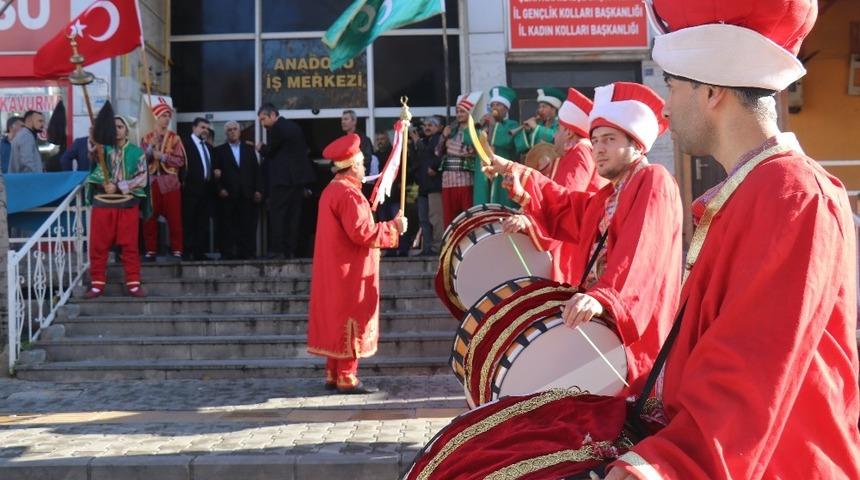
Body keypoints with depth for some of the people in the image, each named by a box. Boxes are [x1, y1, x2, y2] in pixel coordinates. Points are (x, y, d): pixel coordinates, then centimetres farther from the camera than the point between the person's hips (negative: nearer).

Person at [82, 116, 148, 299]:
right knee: (98, 245, 2)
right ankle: (97, 284, 10)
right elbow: (93, 156, -17)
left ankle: (133, 283, 8)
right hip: (102, 203, 1)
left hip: (128, 204, -1)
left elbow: (142, 179, -3)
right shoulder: (103, 147, 6)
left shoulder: (136, 152, 5)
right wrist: (93, 140, -37)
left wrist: (118, 186, -14)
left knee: (129, 245, 2)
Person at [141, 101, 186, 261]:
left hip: (170, 182, -1)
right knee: (150, 218, 3)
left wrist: (162, 156, -13)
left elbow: (180, 161, -5)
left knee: (174, 218, 0)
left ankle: (177, 250, 6)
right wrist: (151, 147, -13)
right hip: (151, 182, 2)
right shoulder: (147, 138, 7)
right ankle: (151, 250, 10)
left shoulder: (175, 138, 3)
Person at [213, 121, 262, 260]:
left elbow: (256, 171, 11)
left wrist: (258, 190, 1)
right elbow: (216, 172, 3)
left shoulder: (249, 149, 16)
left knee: (248, 226, -2)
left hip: (247, 195, 2)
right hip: (228, 195, -2)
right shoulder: (219, 150, 10)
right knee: (227, 226, -2)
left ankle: (246, 252, 1)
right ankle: (228, 253, 1)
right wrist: (220, 189, -9)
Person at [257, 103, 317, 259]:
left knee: (277, 214, -4)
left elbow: (269, 152, -10)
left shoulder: (275, 129, -10)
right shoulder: (294, 126, 15)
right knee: (293, 215, 7)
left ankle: (277, 250, -7)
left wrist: (261, 148, 14)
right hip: (298, 178, 8)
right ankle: (290, 251, 8)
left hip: (282, 179, -8)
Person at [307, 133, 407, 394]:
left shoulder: (331, 191, 13)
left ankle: (333, 374, 18)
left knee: (336, 320, 13)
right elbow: (361, 232, -24)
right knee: (350, 322, -4)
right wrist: (393, 227, -15)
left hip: (334, 271, 10)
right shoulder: (349, 194, -18)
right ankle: (346, 378, 0)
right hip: (350, 272, -10)